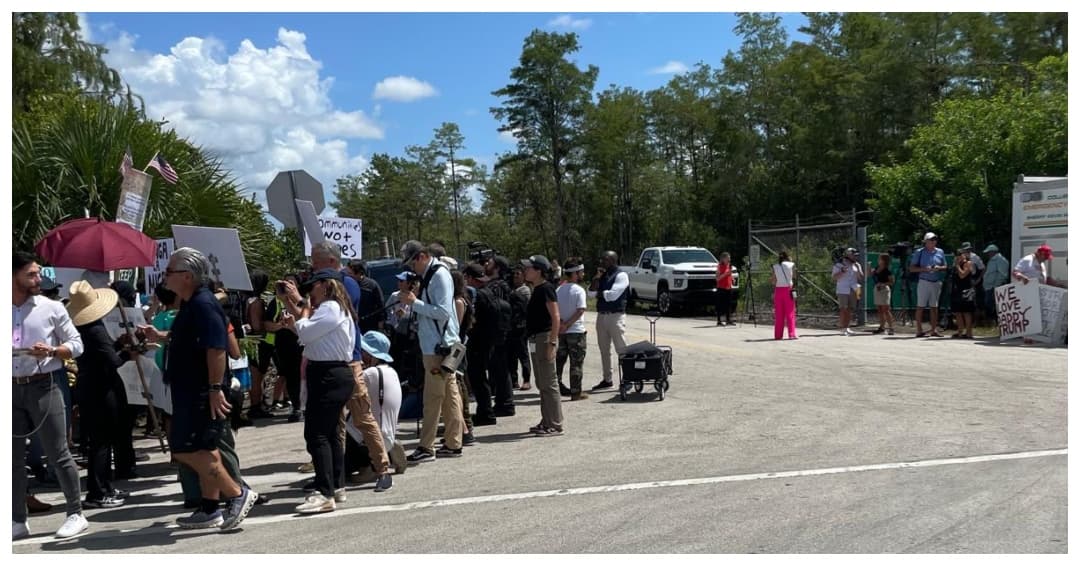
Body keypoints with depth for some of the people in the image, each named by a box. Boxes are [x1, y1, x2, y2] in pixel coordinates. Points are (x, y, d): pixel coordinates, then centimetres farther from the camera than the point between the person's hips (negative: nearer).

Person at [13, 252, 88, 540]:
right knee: (14, 457, 10)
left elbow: (76, 344, 3)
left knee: (58, 453, 0)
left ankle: (75, 514, 9)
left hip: (41, 387, -3)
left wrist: (52, 350, -15)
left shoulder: (52, 308, -1)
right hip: (10, 389, 3)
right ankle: (18, 521, 20)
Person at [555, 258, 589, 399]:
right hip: (576, 331, -6)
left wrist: (562, 323, -8)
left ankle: (558, 387, 23)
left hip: (561, 331, 6)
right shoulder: (579, 290, -13)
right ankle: (576, 392, 3)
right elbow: (580, 311, -19)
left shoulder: (558, 290, 6)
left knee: (559, 360, 16)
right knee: (576, 363, 0)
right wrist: (567, 324, -15)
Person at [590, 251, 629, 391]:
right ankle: (607, 380, 20)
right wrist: (597, 277, -3)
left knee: (621, 349, -6)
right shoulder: (603, 275, 15)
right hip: (601, 315, 8)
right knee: (604, 350, 12)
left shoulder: (621, 275, -7)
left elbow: (613, 295, -18)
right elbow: (591, 292, 7)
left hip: (615, 316, -8)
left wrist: (600, 293, -1)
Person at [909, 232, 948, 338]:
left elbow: (945, 267, 16)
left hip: (936, 283, 4)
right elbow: (911, 268, -1)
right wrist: (924, 269, -15)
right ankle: (919, 331, -3)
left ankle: (934, 330, 9)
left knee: (934, 307, 6)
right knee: (920, 306, -5)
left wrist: (939, 268, -6)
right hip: (924, 282, -4)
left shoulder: (940, 252, 11)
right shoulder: (920, 252, 0)